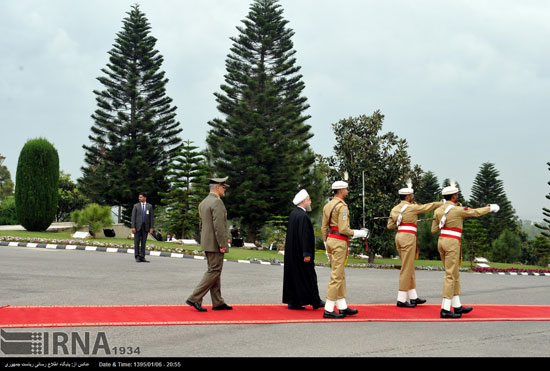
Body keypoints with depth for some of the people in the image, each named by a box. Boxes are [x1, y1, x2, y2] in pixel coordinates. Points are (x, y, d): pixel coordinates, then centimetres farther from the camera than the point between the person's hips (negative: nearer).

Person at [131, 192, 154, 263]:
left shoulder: (149, 206, 6)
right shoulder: (136, 206, 3)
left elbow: (151, 217, 5)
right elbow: (133, 217, 0)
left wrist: (151, 227, -2)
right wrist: (133, 227, -9)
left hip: (145, 227, 1)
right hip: (137, 226, -1)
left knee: (143, 242, 2)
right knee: (137, 242, -2)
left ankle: (142, 257, 4)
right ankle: (137, 257, 2)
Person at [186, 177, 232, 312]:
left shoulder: (203, 202, 14)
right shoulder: (217, 202, -16)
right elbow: (218, 225, -22)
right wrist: (222, 245, -19)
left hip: (207, 243, 10)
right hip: (215, 243, -10)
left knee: (214, 272, 12)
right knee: (214, 271, -6)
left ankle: (218, 303, 16)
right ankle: (195, 298, -8)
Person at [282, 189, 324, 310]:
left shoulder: (293, 214, 10)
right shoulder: (303, 216, -19)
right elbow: (304, 236, -23)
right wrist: (306, 254, -21)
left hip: (292, 253, 9)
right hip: (300, 253, -9)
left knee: (293, 275, 9)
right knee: (307, 275, 1)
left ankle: (293, 302, 11)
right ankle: (314, 301, 10)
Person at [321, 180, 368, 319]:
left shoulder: (327, 206, 13)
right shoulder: (342, 206, -14)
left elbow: (324, 227, 14)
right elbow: (343, 229, -20)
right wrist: (358, 233, -7)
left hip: (330, 240, 9)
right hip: (339, 242, -9)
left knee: (340, 275, 14)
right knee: (336, 276, -6)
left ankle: (343, 307, 18)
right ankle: (328, 310, -6)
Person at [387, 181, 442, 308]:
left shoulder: (395, 209, 11)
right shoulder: (412, 208, -9)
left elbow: (390, 225, 13)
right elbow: (428, 206, 1)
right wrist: (442, 203, 15)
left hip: (399, 236, 8)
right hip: (408, 237, -8)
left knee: (409, 268, 13)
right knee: (407, 268, -5)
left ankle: (413, 297, 18)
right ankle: (401, 300, -4)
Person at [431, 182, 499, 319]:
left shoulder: (438, 210, 8)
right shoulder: (458, 210, -10)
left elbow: (434, 230, 10)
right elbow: (476, 212, 3)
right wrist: (491, 208, 19)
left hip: (441, 241, 8)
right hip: (452, 243, -8)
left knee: (454, 275, 15)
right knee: (450, 275, -7)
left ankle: (457, 306, 19)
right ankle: (445, 310, -9)